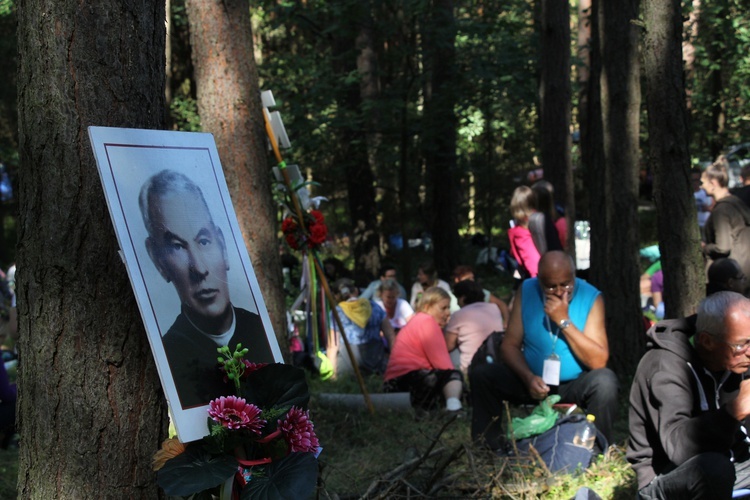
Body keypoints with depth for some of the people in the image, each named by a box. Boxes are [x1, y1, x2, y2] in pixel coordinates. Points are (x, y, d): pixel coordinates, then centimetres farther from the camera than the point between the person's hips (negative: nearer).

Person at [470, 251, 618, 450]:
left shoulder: (590, 297, -14)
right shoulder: (527, 291, -6)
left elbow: (598, 362, -21)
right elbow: (509, 345, -5)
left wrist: (564, 322, -27)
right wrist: (528, 378, -24)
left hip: (575, 385, -2)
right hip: (533, 380, 3)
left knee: (604, 381, -33)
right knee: (481, 374, -17)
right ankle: (490, 448, -2)